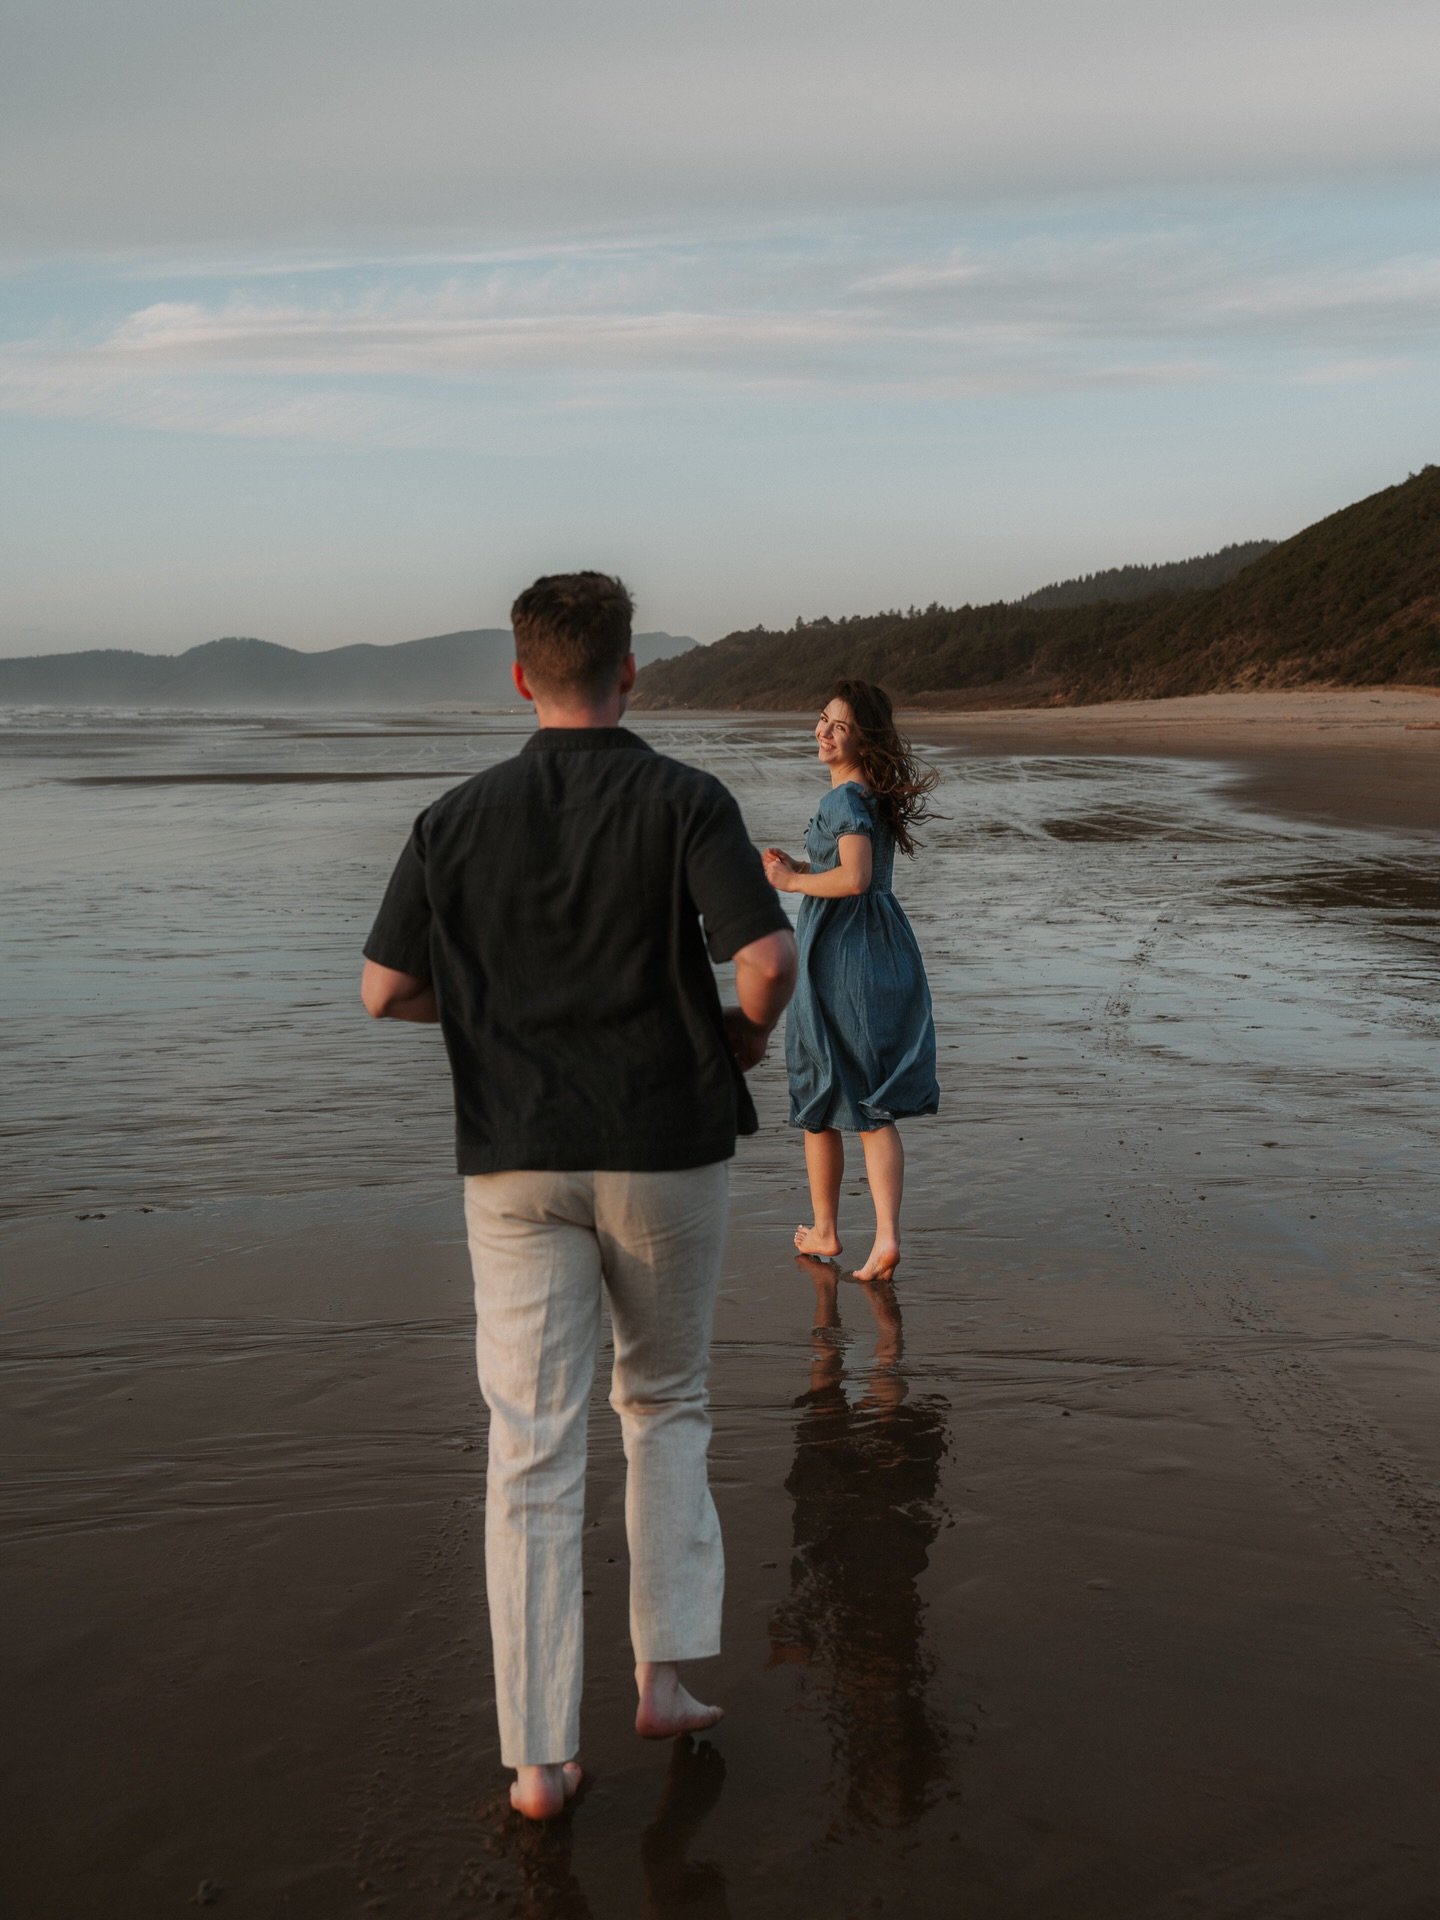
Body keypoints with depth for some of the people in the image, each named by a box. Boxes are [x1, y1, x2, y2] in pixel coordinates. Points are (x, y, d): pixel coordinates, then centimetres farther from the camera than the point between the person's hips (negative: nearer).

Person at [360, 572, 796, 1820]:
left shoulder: (459, 818, 1)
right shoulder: (686, 803, -7)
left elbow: (385, 991, 2)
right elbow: (770, 956, -19)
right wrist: (749, 1033, 3)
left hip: (517, 1164, 1)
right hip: (667, 1150, -1)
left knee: (533, 1452, 4)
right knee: (665, 1406, 21)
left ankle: (540, 1755, 7)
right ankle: (665, 1672, 18)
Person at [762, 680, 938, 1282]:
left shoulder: (845, 799, -15)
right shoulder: (877, 794, 13)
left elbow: (853, 879, -26)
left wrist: (793, 881, -11)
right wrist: (796, 866, 15)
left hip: (836, 958, -8)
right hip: (885, 954, 8)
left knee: (819, 1101, 10)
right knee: (874, 1108, 7)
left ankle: (823, 1231, 24)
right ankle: (886, 1237, -3)